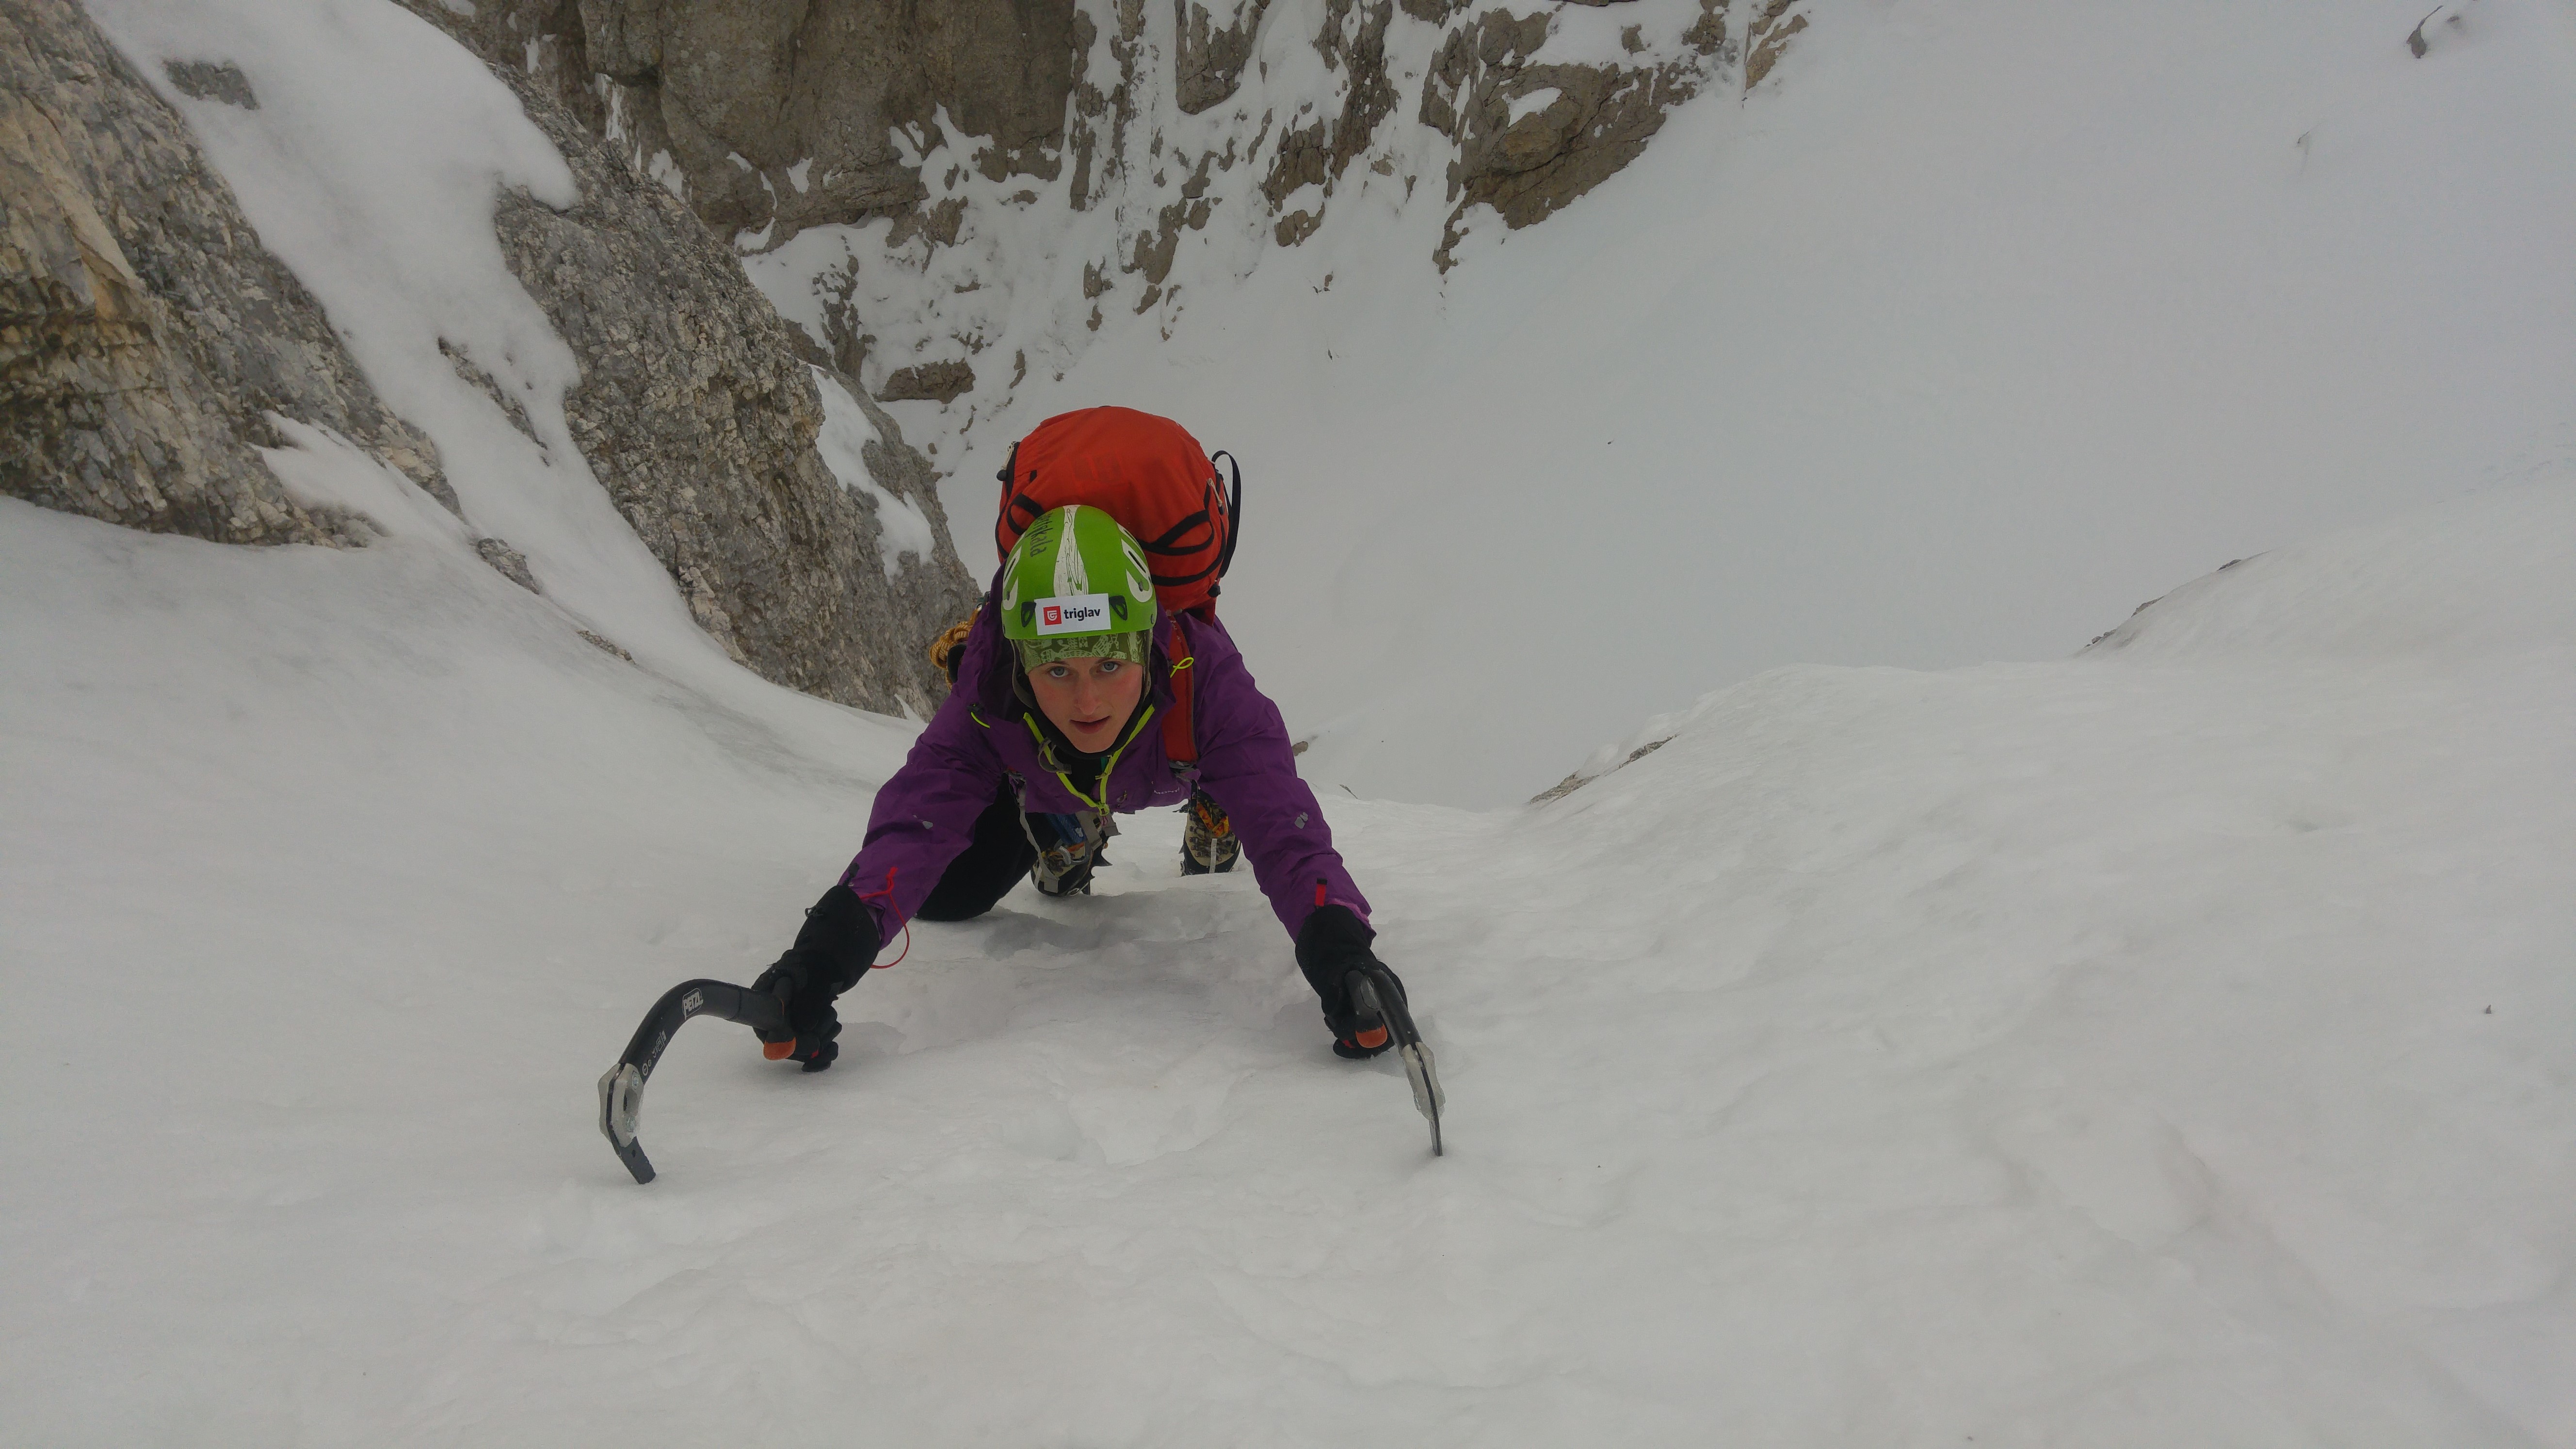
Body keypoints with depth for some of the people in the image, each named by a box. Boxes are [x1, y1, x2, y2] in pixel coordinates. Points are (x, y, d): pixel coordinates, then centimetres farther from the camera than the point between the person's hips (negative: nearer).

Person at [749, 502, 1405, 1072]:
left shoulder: (1202, 674, -48)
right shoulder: (989, 698, -44)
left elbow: (1282, 823, -55)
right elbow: (917, 814, -53)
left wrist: (1336, 943, -73)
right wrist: (828, 947, -72)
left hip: (1172, 775, 0)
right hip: (1040, 778, 1)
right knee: (943, 899, 1)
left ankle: (1211, 827, 53)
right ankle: (1068, 837, 28)